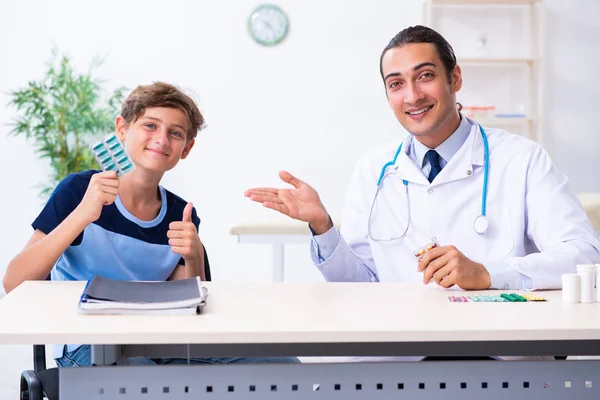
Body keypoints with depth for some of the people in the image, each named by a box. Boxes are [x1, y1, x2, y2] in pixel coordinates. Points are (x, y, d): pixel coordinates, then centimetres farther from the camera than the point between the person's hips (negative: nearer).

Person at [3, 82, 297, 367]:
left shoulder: (181, 216, 7)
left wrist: (193, 259, -13)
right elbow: (14, 285, -14)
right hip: (87, 345, -5)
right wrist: (82, 215, -24)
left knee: (281, 364, -10)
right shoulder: (79, 189, -6)